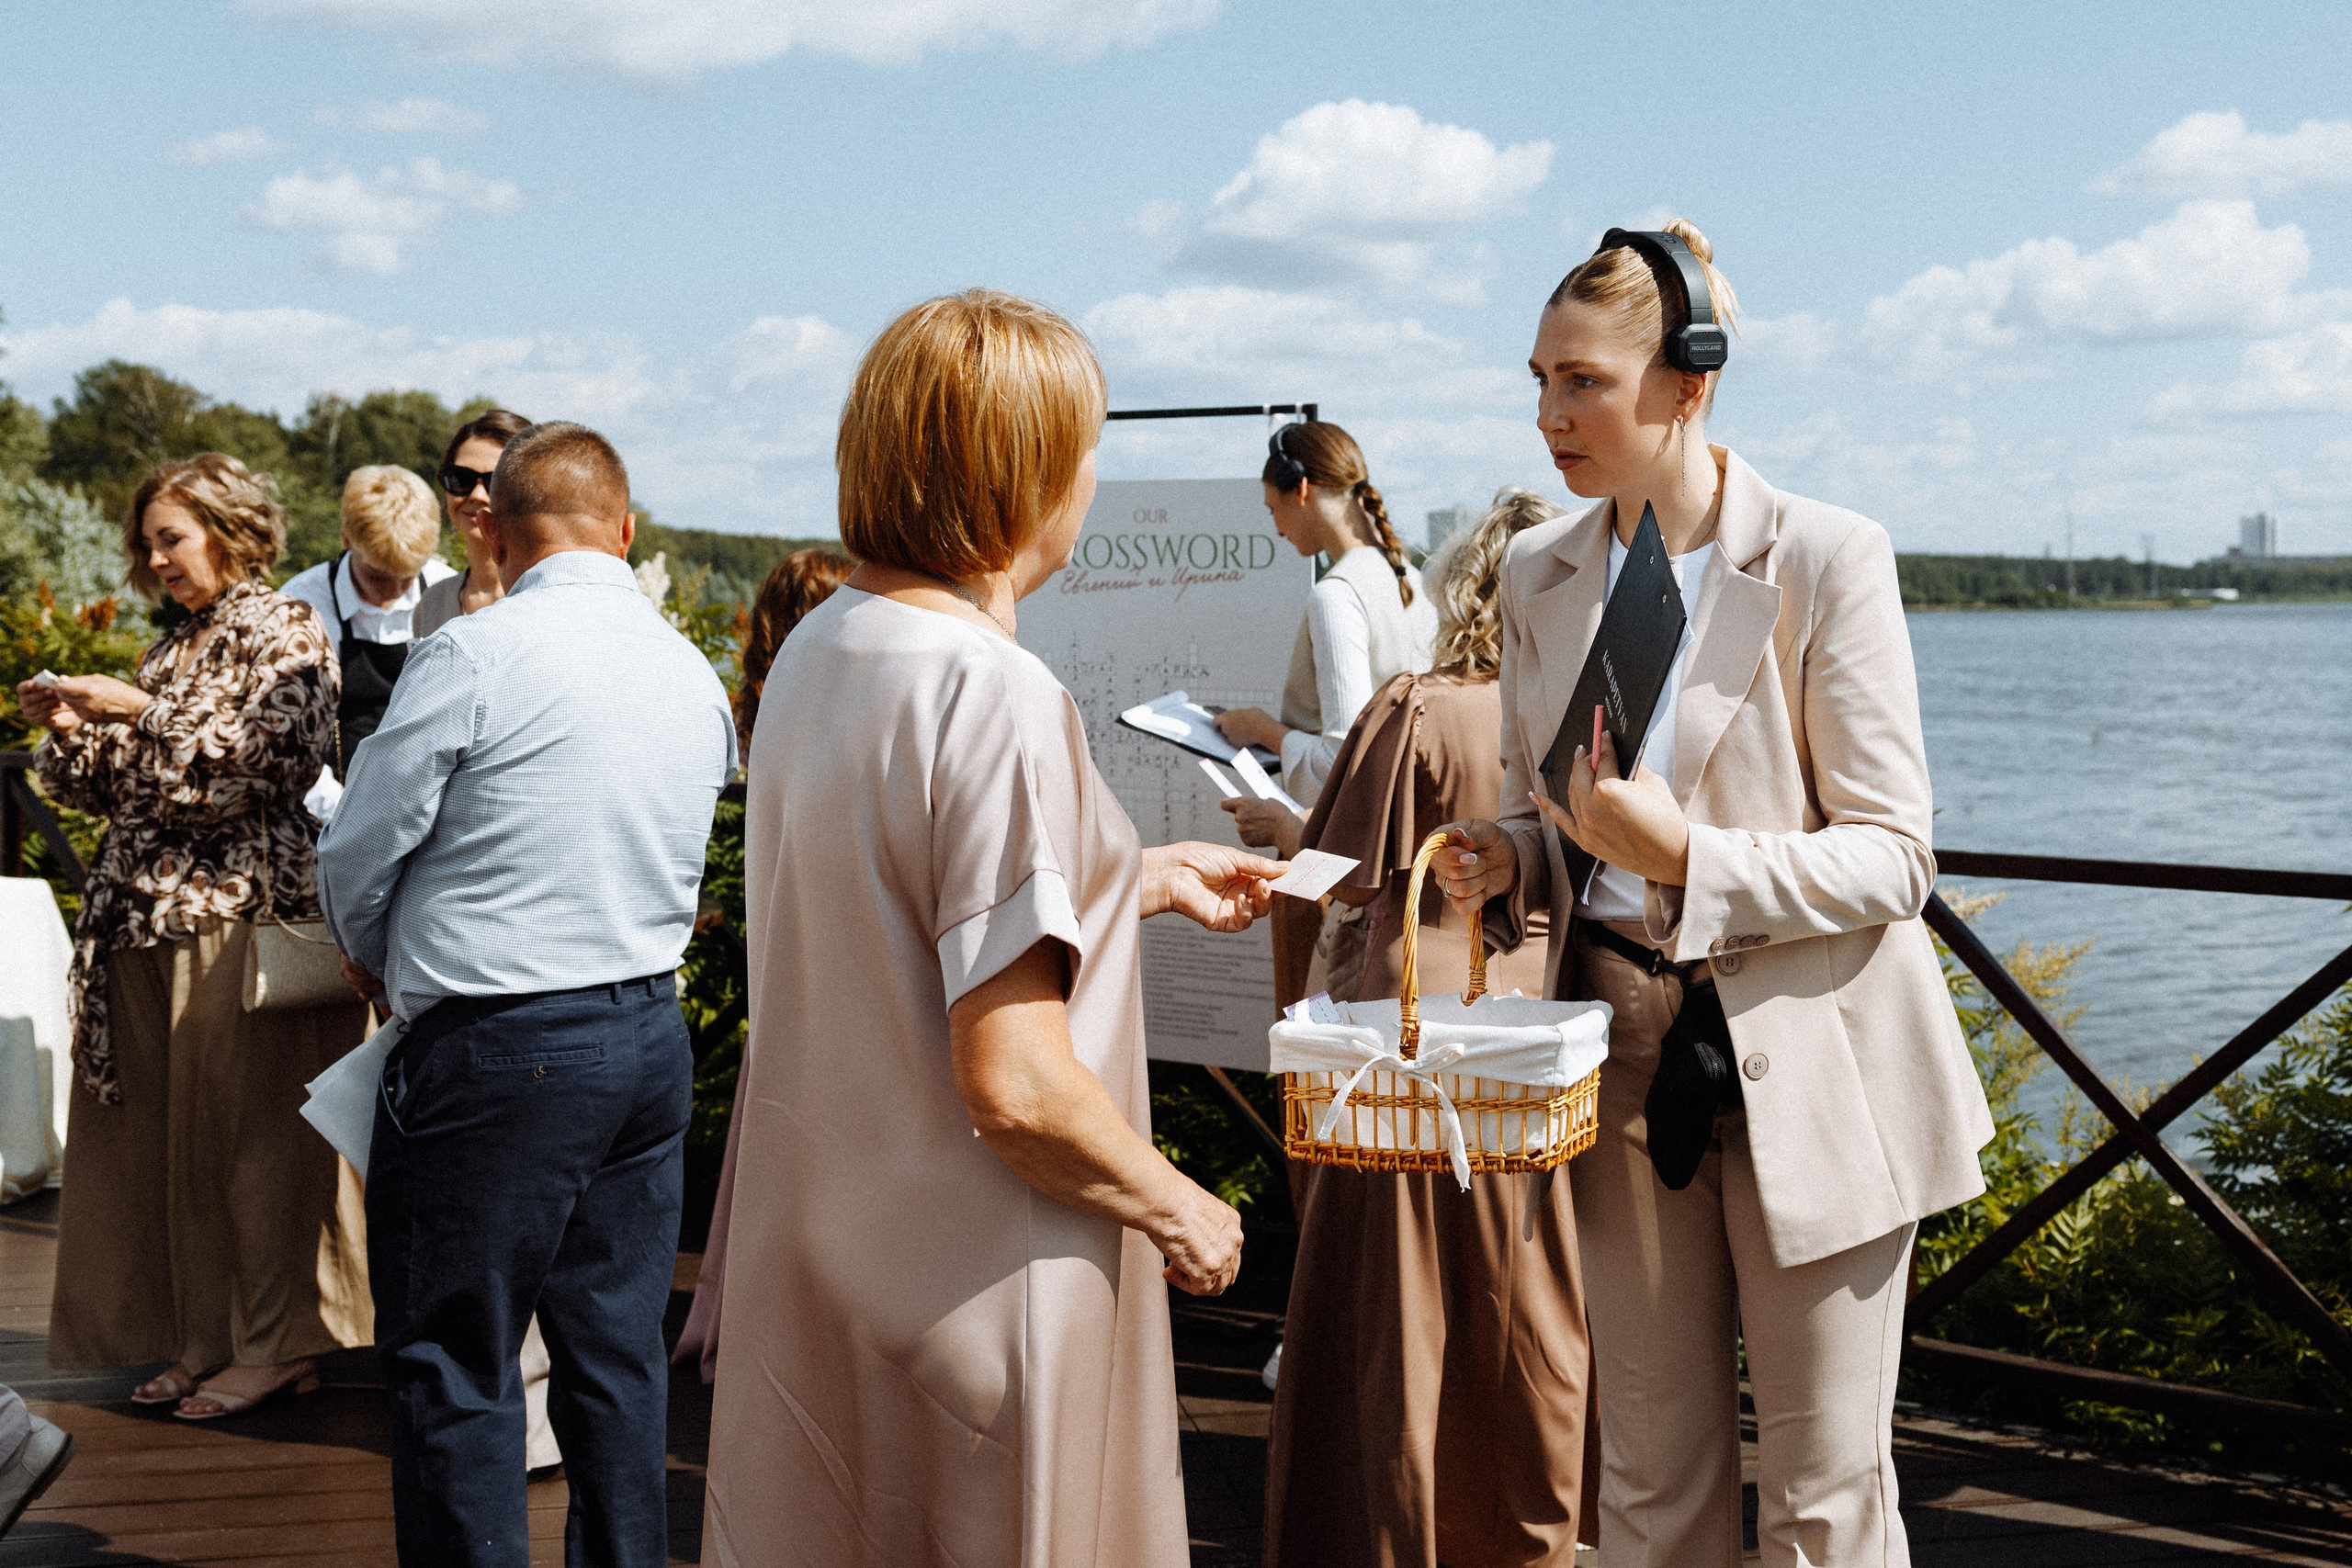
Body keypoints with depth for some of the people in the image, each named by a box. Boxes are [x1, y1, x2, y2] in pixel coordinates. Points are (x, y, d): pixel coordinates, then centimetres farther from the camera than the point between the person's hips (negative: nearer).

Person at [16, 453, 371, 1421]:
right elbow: (119, 789, 20)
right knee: (170, 1131, 7)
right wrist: (74, 734, 1)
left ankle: (277, 1343, 6)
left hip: (245, 915, -7)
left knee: (248, 1123, -3)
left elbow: (277, 755, -18)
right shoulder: (175, 648, 19)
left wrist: (142, 713, -17)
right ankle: (205, 1336, 16)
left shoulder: (285, 632, -3)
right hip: (153, 920, 8)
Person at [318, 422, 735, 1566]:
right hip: (652, 1035, 7)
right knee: (617, 1354, 15)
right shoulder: (698, 678, 7)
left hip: (497, 1050, -6)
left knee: (456, 1369, 4)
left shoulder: (473, 656, -12)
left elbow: (359, 856, -6)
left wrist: (379, 963, 13)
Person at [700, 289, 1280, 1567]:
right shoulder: (996, 695, -23)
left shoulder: (817, 649, 4)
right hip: (965, 1300, -8)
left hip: (809, 1257, 8)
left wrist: (1149, 879, 23)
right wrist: (1177, 1209, -9)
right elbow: (1013, 1084, -25)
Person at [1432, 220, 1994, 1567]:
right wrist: (1506, 858, -7)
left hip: (1806, 1063, -4)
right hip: (1627, 1050, 5)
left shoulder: (1829, 561, -12)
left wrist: (1686, 857, -25)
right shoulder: (1539, 575, 5)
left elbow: (1895, 859, -13)